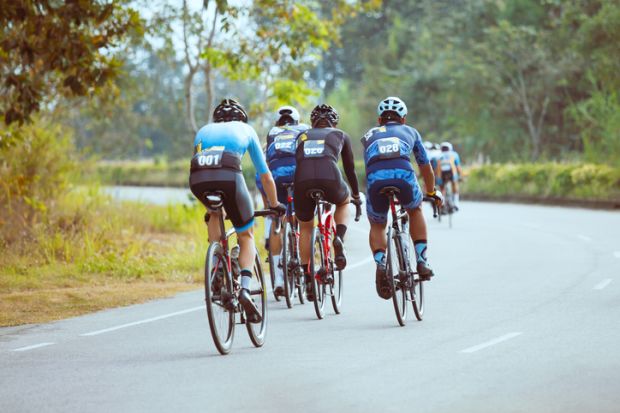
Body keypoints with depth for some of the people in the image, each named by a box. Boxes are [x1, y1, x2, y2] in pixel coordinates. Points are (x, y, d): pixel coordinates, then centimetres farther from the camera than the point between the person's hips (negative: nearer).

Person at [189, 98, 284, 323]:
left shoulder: (204, 130, 36)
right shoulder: (245, 129, 30)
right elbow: (265, 176, 35)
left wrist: (209, 206, 55)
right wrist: (274, 205, 50)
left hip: (197, 178, 2)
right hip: (228, 175, -2)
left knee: (214, 213, 35)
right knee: (246, 236, 16)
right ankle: (245, 289, -5)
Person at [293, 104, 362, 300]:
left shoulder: (302, 136, 30)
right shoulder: (340, 136, 27)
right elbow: (349, 168, 33)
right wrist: (356, 196, 46)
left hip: (302, 182, 1)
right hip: (330, 180, -1)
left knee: (305, 228, 25)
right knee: (344, 202, 35)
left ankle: (308, 279, 19)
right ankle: (339, 239, 7)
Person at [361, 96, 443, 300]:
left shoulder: (370, 135, 35)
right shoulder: (410, 132, 33)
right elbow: (426, 167, 43)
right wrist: (432, 193, 60)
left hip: (375, 179, 0)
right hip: (403, 176, 0)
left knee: (377, 226, 25)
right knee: (415, 210, 33)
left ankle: (380, 264, -3)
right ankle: (422, 260, 23)